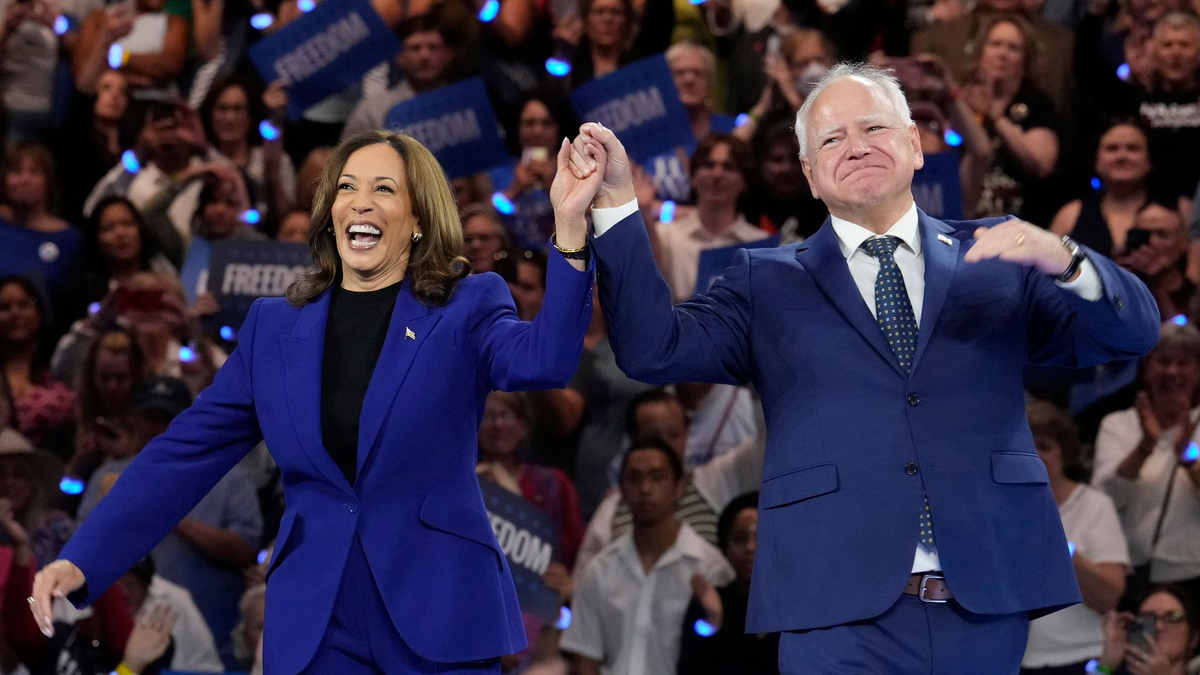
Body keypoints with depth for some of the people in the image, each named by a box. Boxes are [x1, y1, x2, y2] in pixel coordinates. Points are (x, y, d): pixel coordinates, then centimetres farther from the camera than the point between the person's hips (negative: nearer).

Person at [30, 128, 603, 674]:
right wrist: (82, 561, -2)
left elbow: (543, 361, -19)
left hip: (441, 619, -2)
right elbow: (188, 452, 7)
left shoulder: (467, 308, 2)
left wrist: (569, 226, -32)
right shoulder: (274, 327, 10)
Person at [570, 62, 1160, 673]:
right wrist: (616, 204, -8)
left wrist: (1063, 261, -15)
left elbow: (1132, 333, 6)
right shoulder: (766, 284, 12)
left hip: (989, 606, 1)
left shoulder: (995, 260, 13)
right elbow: (654, 350, -1)